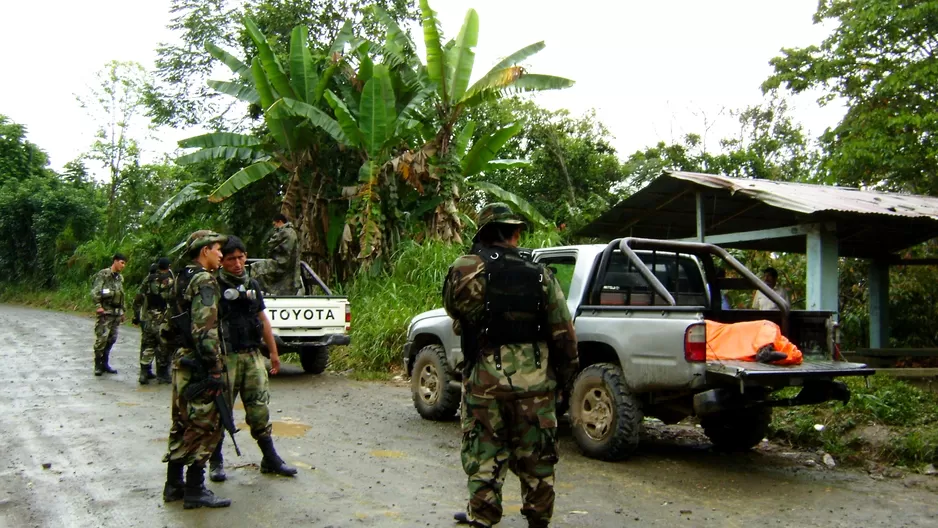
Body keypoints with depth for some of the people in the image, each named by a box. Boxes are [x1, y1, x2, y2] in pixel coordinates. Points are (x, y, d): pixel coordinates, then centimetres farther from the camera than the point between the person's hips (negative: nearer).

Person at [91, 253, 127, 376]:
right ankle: (98, 365, 0)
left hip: (116, 313, 7)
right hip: (105, 312, -7)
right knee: (102, 338, -9)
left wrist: (122, 311, 22)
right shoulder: (103, 275, -5)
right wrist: (98, 306, -23)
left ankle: (105, 363, 16)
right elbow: (95, 292, -13)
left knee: (111, 339, 7)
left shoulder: (120, 278, 17)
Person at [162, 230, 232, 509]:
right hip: (198, 365, -10)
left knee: (183, 425, 16)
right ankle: (195, 491, 3)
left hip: (182, 362, 10)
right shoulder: (204, 281, -15)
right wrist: (215, 369, -22)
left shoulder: (183, 279, 16)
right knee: (205, 426, -3)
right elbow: (205, 329, -24)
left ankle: (174, 485, 24)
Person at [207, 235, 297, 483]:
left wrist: (273, 351, 19)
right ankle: (216, 462, 19)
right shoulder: (214, 286, -5)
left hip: (253, 355, 5)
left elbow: (262, 319, 19)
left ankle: (270, 459, 15)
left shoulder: (252, 285, 12)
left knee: (259, 409, 7)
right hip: (225, 357, -5)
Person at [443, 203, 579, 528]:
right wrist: (566, 375, 15)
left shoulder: (465, 269, -4)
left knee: (484, 453, 11)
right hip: (535, 382, 2)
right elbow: (564, 334, 4)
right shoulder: (540, 276, 4)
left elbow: (452, 309, 11)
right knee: (536, 456, 14)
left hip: (484, 380, -2)